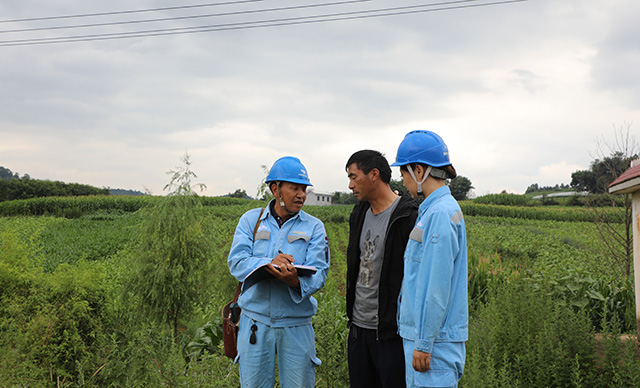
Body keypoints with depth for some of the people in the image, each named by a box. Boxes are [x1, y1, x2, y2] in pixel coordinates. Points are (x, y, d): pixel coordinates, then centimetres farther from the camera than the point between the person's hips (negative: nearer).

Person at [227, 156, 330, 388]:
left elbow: (318, 274, -8)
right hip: (255, 322, 0)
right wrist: (269, 263, -27)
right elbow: (236, 262, -8)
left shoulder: (314, 227, 2)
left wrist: (296, 281, -31)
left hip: (296, 324, 0)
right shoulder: (250, 220, 4)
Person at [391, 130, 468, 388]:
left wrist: (424, 344, -18)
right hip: (422, 332, 10)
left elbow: (437, 287, -21)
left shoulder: (440, 214, -17)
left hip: (435, 338, -9)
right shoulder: (431, 210, 14)